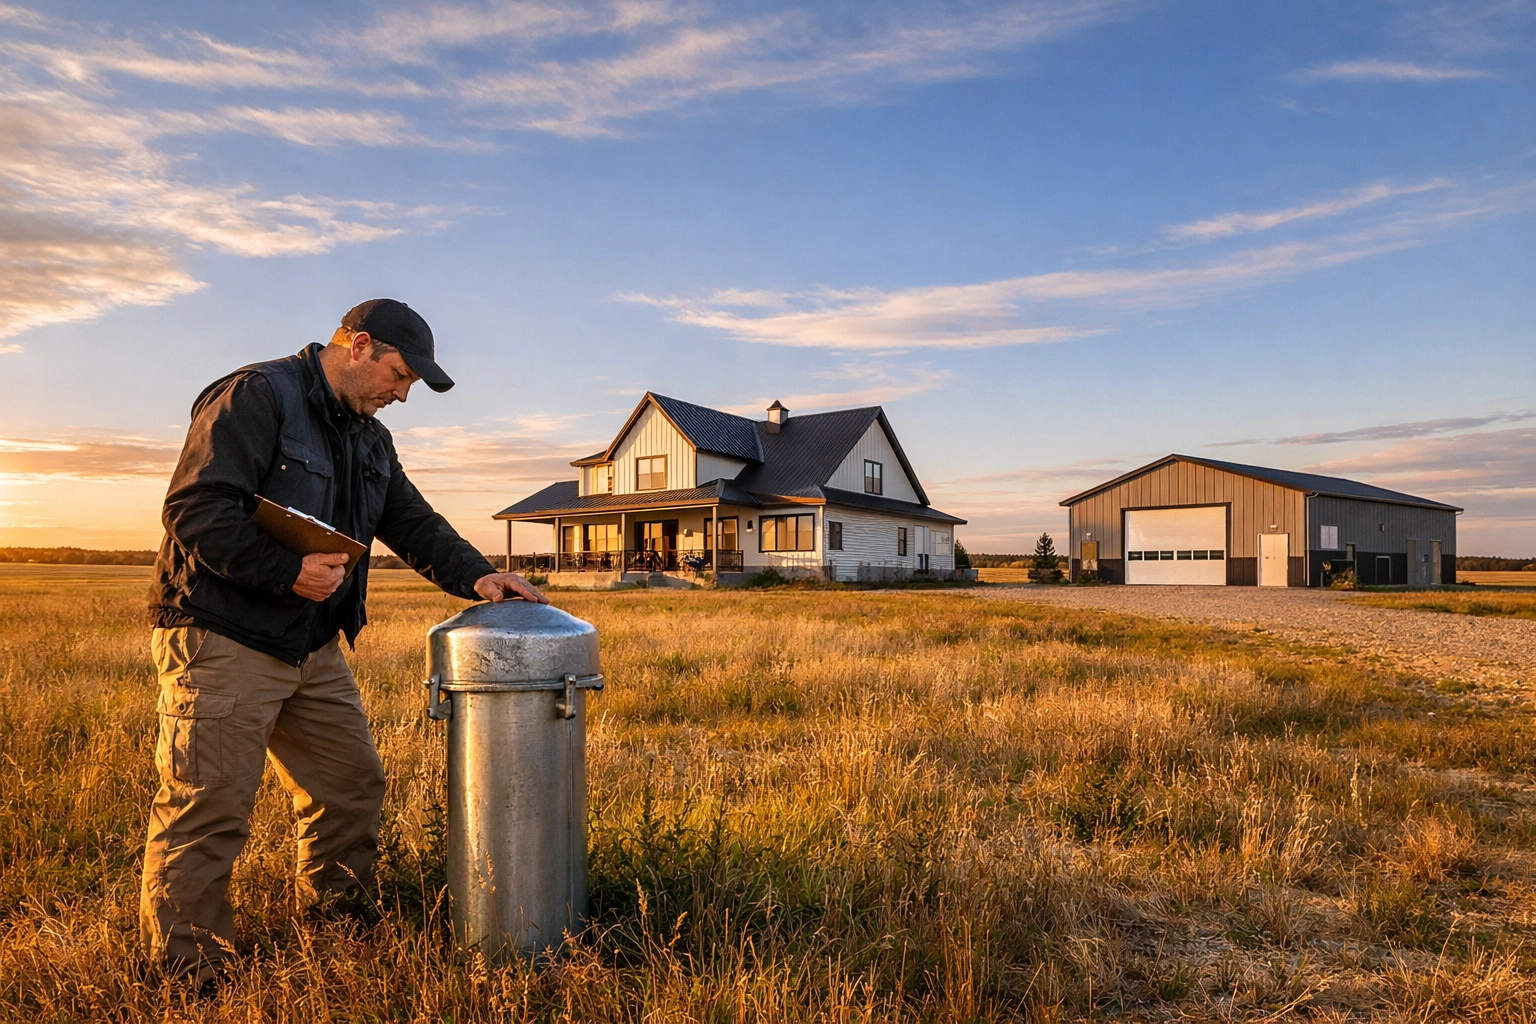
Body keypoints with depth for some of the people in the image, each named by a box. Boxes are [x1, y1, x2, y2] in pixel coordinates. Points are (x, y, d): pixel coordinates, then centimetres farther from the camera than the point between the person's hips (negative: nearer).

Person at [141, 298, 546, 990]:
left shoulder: (369, 439, 15)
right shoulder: (256, 396, -13)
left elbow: (414, 523, 13)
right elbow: (195, 510, -20)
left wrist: (474, 575, -2)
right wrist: (288, 571, -24)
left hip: (314, 648, 9)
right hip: (223, 641, -9)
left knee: (352, 784, 14)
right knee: (208, 809, -5)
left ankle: (333, 916, 34)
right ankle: (184, 970, 10)